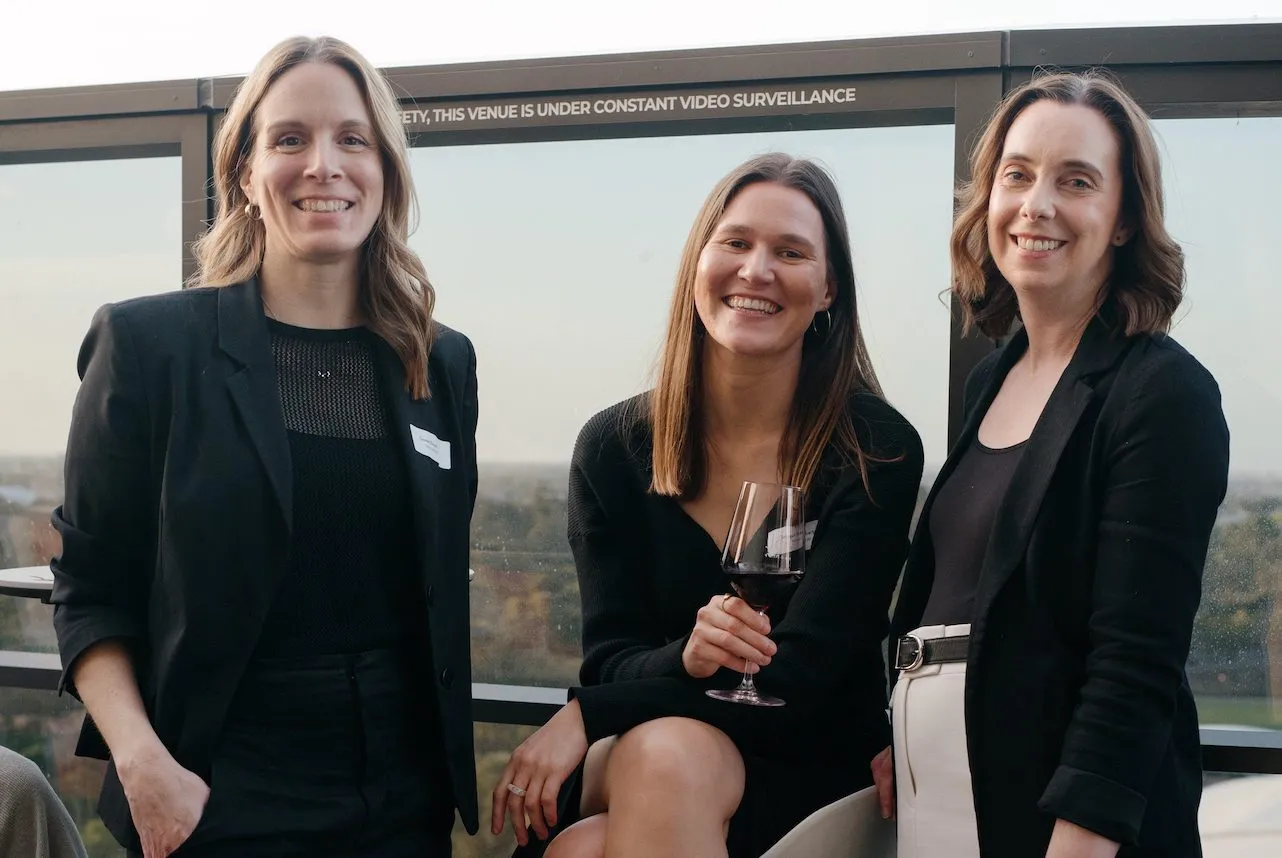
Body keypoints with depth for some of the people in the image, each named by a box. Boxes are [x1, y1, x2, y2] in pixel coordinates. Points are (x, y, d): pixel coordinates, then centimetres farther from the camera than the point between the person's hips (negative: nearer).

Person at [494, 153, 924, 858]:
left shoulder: (878, 451, -9)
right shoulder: (612, 447, -1)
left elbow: (799, 674, -14)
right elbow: (610, 659, -3)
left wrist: (586, 717, -18)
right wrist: (685, 659, -28)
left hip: (805, 768, -1)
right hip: (626, 755, 2)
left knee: (669, 754, -33)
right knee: (664, 747, -34)